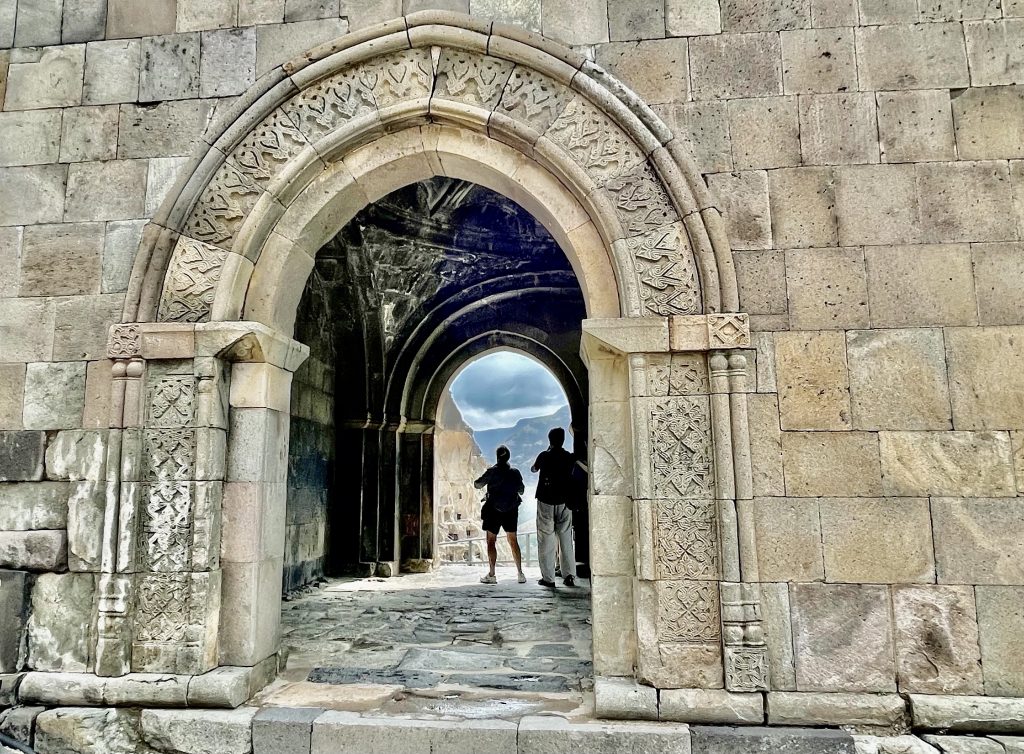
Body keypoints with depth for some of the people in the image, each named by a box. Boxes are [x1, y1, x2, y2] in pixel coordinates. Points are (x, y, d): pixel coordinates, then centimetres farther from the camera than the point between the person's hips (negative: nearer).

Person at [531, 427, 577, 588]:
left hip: (546, 502, -2)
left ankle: (548, 578, 0)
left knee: (546, 541, 1)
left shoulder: (544, 456, -5)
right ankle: (569, 576, 8)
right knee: (566, 540, 10)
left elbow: (533, 469, 13)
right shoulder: (569, 457, 0)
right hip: (564, 502, 2)